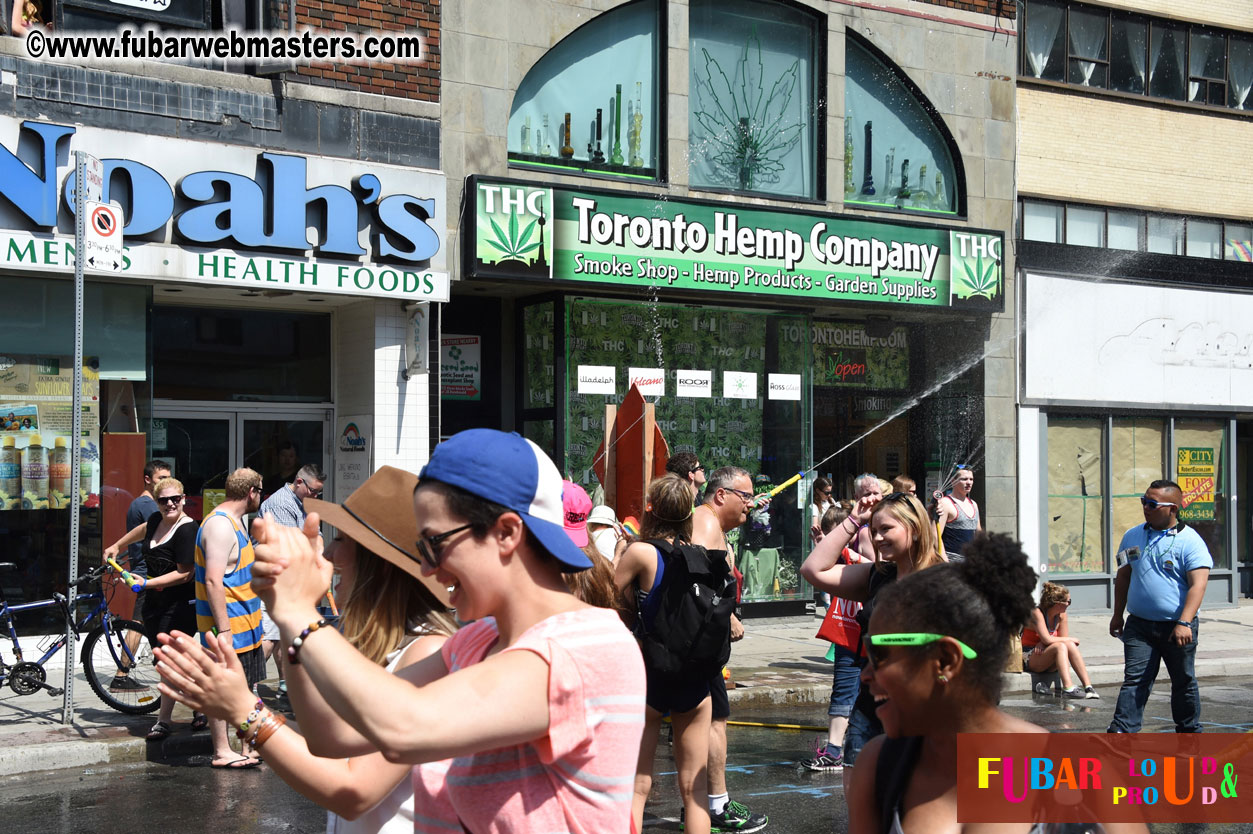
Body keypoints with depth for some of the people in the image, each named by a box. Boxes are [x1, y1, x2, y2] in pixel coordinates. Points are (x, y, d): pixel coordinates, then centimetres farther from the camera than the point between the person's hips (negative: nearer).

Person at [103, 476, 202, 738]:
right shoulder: (156, 520, 7)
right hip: (153, 603, 8)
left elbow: (184, 574, -19)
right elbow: (143, 530, 34)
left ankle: (164, 721, -1)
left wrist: (147, 583, -21)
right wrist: (117, 546, 43)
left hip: (180, 605, -8)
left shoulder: (187, 530, -17)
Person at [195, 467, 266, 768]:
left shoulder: (233, 522, 15)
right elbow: (213, 581, -25)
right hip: (228, 624, -10)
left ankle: (248, 745, 22)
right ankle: (221, 752, 4)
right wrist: (223, 629, -26)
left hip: (242, 624, 10)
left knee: (243, 687, 14)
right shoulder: (220, 526, -19)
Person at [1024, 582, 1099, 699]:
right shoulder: (1037, 613, -17)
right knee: (1060, 646, -30)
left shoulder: (1061, 616, 4)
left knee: (1070, 645, -21)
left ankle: (1088, 686, -28)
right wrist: (1070, 639, -13)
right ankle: (1068, 688, -44)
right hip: (1029, 658, -6)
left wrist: (1043, 643, -18)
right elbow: (1047, 639, -23)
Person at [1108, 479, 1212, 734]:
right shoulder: (1132, 537, 7)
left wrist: (1184, 623, -25)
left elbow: (1198, 584, -16)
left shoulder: (1190, 541, -9)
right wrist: (1117, 615, 16)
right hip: (1139, 625, 3)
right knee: (1135, 679, -5)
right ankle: (1121, 731, -11)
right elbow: (1123, 577, 17)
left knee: (1184, 682, 12)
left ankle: (1189, 731, 29)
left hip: (1177, 627, -3)